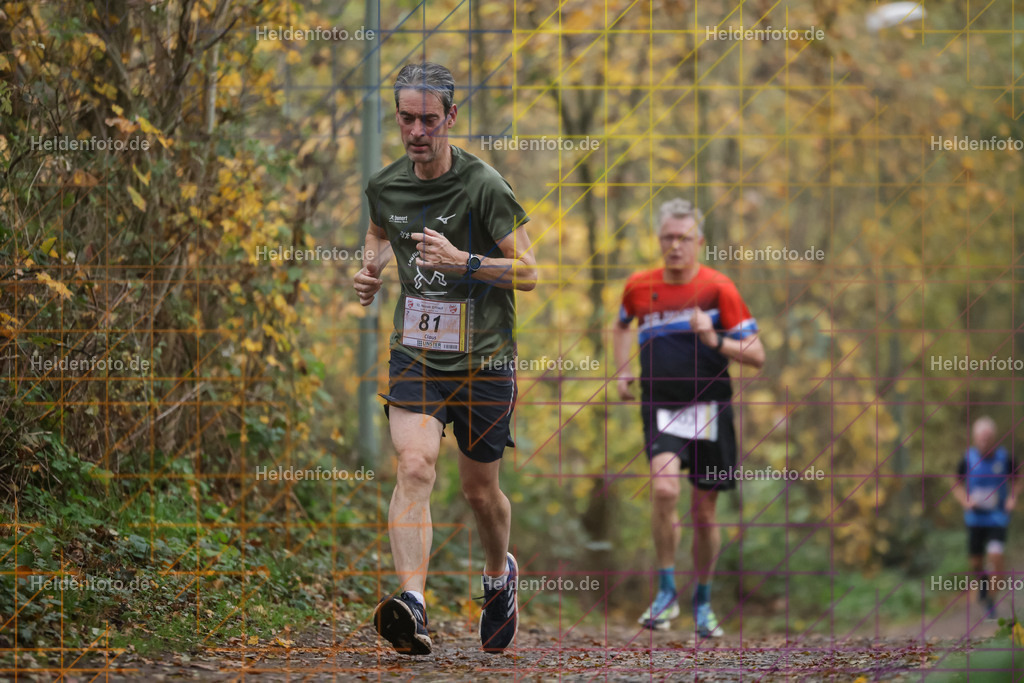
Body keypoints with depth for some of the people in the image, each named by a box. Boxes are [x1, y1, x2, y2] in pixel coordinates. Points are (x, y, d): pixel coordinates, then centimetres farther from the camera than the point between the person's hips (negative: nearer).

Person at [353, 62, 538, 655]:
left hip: (483, 361, -2)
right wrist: (373, 269, 4)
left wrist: (461, 260, -26)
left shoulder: (483, 186, -14)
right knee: (415, 467, -21)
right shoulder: (385, 185, 1)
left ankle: (501, 573, 44)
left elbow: (528, 272, -12)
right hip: (414, 356, 2)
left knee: (480, 490, 11)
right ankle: (412, 604, -35)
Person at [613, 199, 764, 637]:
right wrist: (622, 373, 14)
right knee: (664, 489, -24)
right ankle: (666, 593, -11)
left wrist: (715, 341, -22)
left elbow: (756, 356, -6)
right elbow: (623, 325, 28)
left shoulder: (718, 288, -5)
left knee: (704, 510, 7)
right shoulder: (639, 287, 4)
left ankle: (703, 602, 27)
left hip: (709, 409, -1)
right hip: (659, 406, 1)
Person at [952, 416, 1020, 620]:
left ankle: (991, 602, -6)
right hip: (975, 517, 1)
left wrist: (1013, 498, -8)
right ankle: (982, 581, 42)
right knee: (976, 563, 6)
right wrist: (965, 501, -12)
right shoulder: (968, 459, -8)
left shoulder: (1004, 458, -9)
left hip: (998, 517, -1)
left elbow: (1017, 480, 9)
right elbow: (958, 486, 6)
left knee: (996, 556, -18)